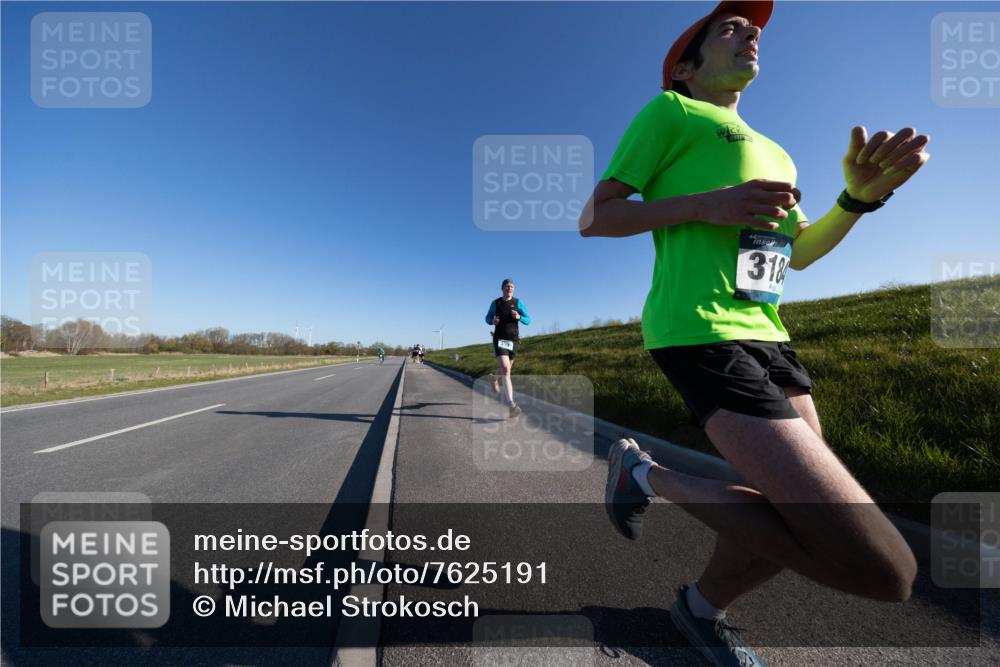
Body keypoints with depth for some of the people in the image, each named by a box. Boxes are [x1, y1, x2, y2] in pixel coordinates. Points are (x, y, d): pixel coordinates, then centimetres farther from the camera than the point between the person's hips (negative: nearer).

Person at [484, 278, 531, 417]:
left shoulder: (518, 302, 3)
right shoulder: (495, 303, 2)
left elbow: (528, 321, 2)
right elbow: (487, 319, 15)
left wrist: (519, 317, -21)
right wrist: (493, 321, -11)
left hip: (513, 341, 3)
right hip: (499, 341, -3)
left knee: (506, 369, 20)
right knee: (506, 370, -22)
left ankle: (494, 378, 59)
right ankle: (511, 405, -26)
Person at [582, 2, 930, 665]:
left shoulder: (774, 153, 29)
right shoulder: (669, 111, 6)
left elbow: (801, 252, 29)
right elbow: (592, 219, -3)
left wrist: (861, 197, 11)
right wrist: (705, 204, -13)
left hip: (766, 335, 10)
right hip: (701, 332, -9)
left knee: (813, 509, 11)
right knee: (881, 565, -16)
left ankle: (705, 608, 34)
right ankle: (646, 473, 1)